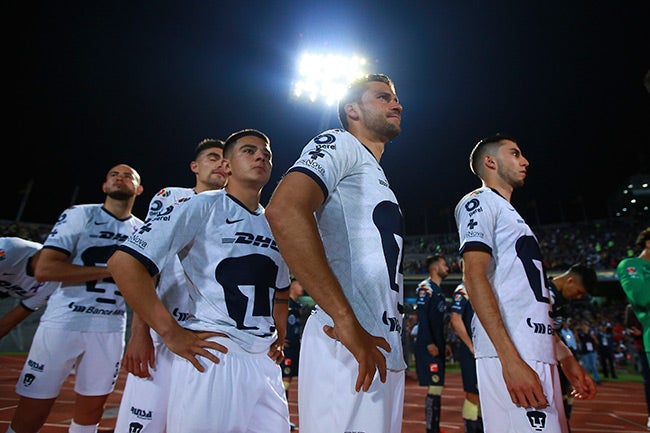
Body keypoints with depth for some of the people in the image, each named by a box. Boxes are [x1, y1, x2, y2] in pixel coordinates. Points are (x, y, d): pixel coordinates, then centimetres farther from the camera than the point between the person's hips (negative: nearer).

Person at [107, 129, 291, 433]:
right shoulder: (201, 207, -6)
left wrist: (279, 335, 13)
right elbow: (124, 262, -14)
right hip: (211, 355, -6)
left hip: (265, 361, 7)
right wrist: (172, 333, -15)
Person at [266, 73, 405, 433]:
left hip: (387, 353, 9)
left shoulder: (379, 177, 25)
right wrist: (347, 323, -26)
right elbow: (284, 211, -24)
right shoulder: (339, 144, -3)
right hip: (347, 352, -9)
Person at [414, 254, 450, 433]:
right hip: (428, 347, -10)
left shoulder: (439, 291, 19)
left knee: (437, 388, 14)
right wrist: (429, 344, -21)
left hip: (438, 346, 10)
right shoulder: (425, 287, -9)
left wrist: (443, 344, 18)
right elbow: (422, 317, -17)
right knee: (434, 388, -9)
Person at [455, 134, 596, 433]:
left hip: (540, 356, 9)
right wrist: (510, 358, -24)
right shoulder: (480, 201, -2)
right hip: (511, 355, -9)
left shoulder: (511, 214, 26)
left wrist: (564, 355, 21)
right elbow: (474, 276, -17)